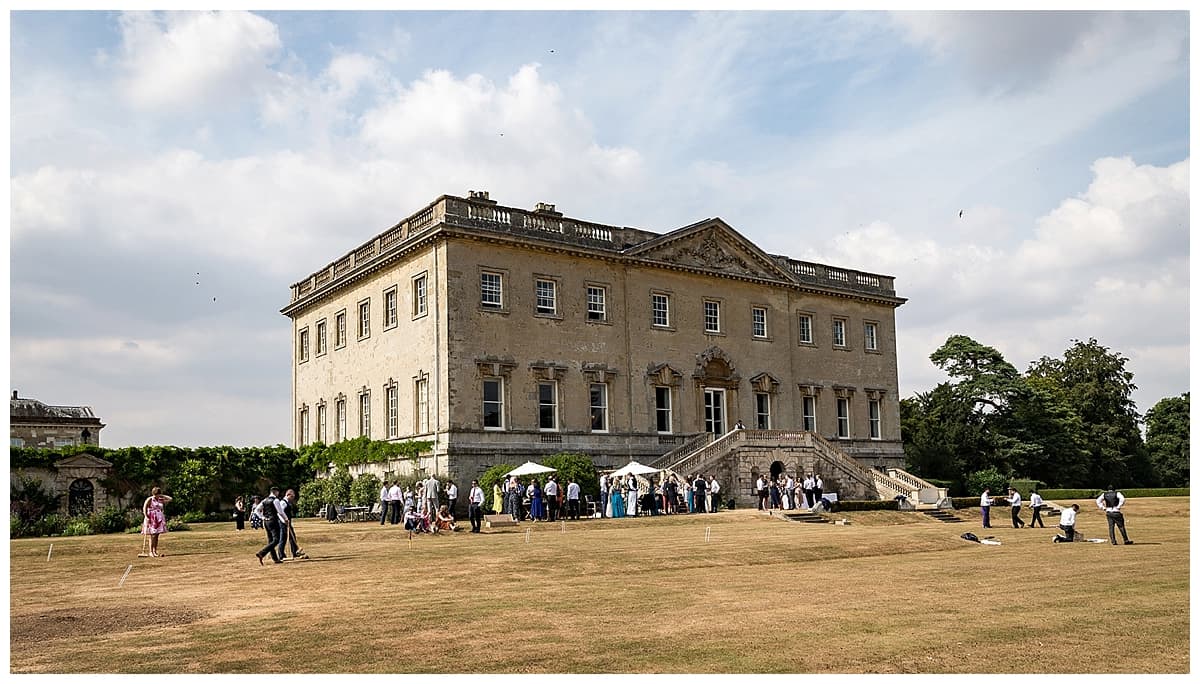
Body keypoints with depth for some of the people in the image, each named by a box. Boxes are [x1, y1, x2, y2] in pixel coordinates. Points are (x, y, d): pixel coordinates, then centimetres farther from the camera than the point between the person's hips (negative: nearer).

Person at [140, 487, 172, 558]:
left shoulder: (160, 500, 12)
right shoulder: (149, 499, -4)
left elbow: (170, 499, 14)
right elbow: (144, 508, -9)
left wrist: (162, 496, 8)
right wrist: (146, 517, -18)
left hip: (159, 519, 6)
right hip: (151, 519, -6)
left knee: (157, 536, 7)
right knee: (153, 536, -9)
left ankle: (155, 551, 11)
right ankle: (151, 552, -6)